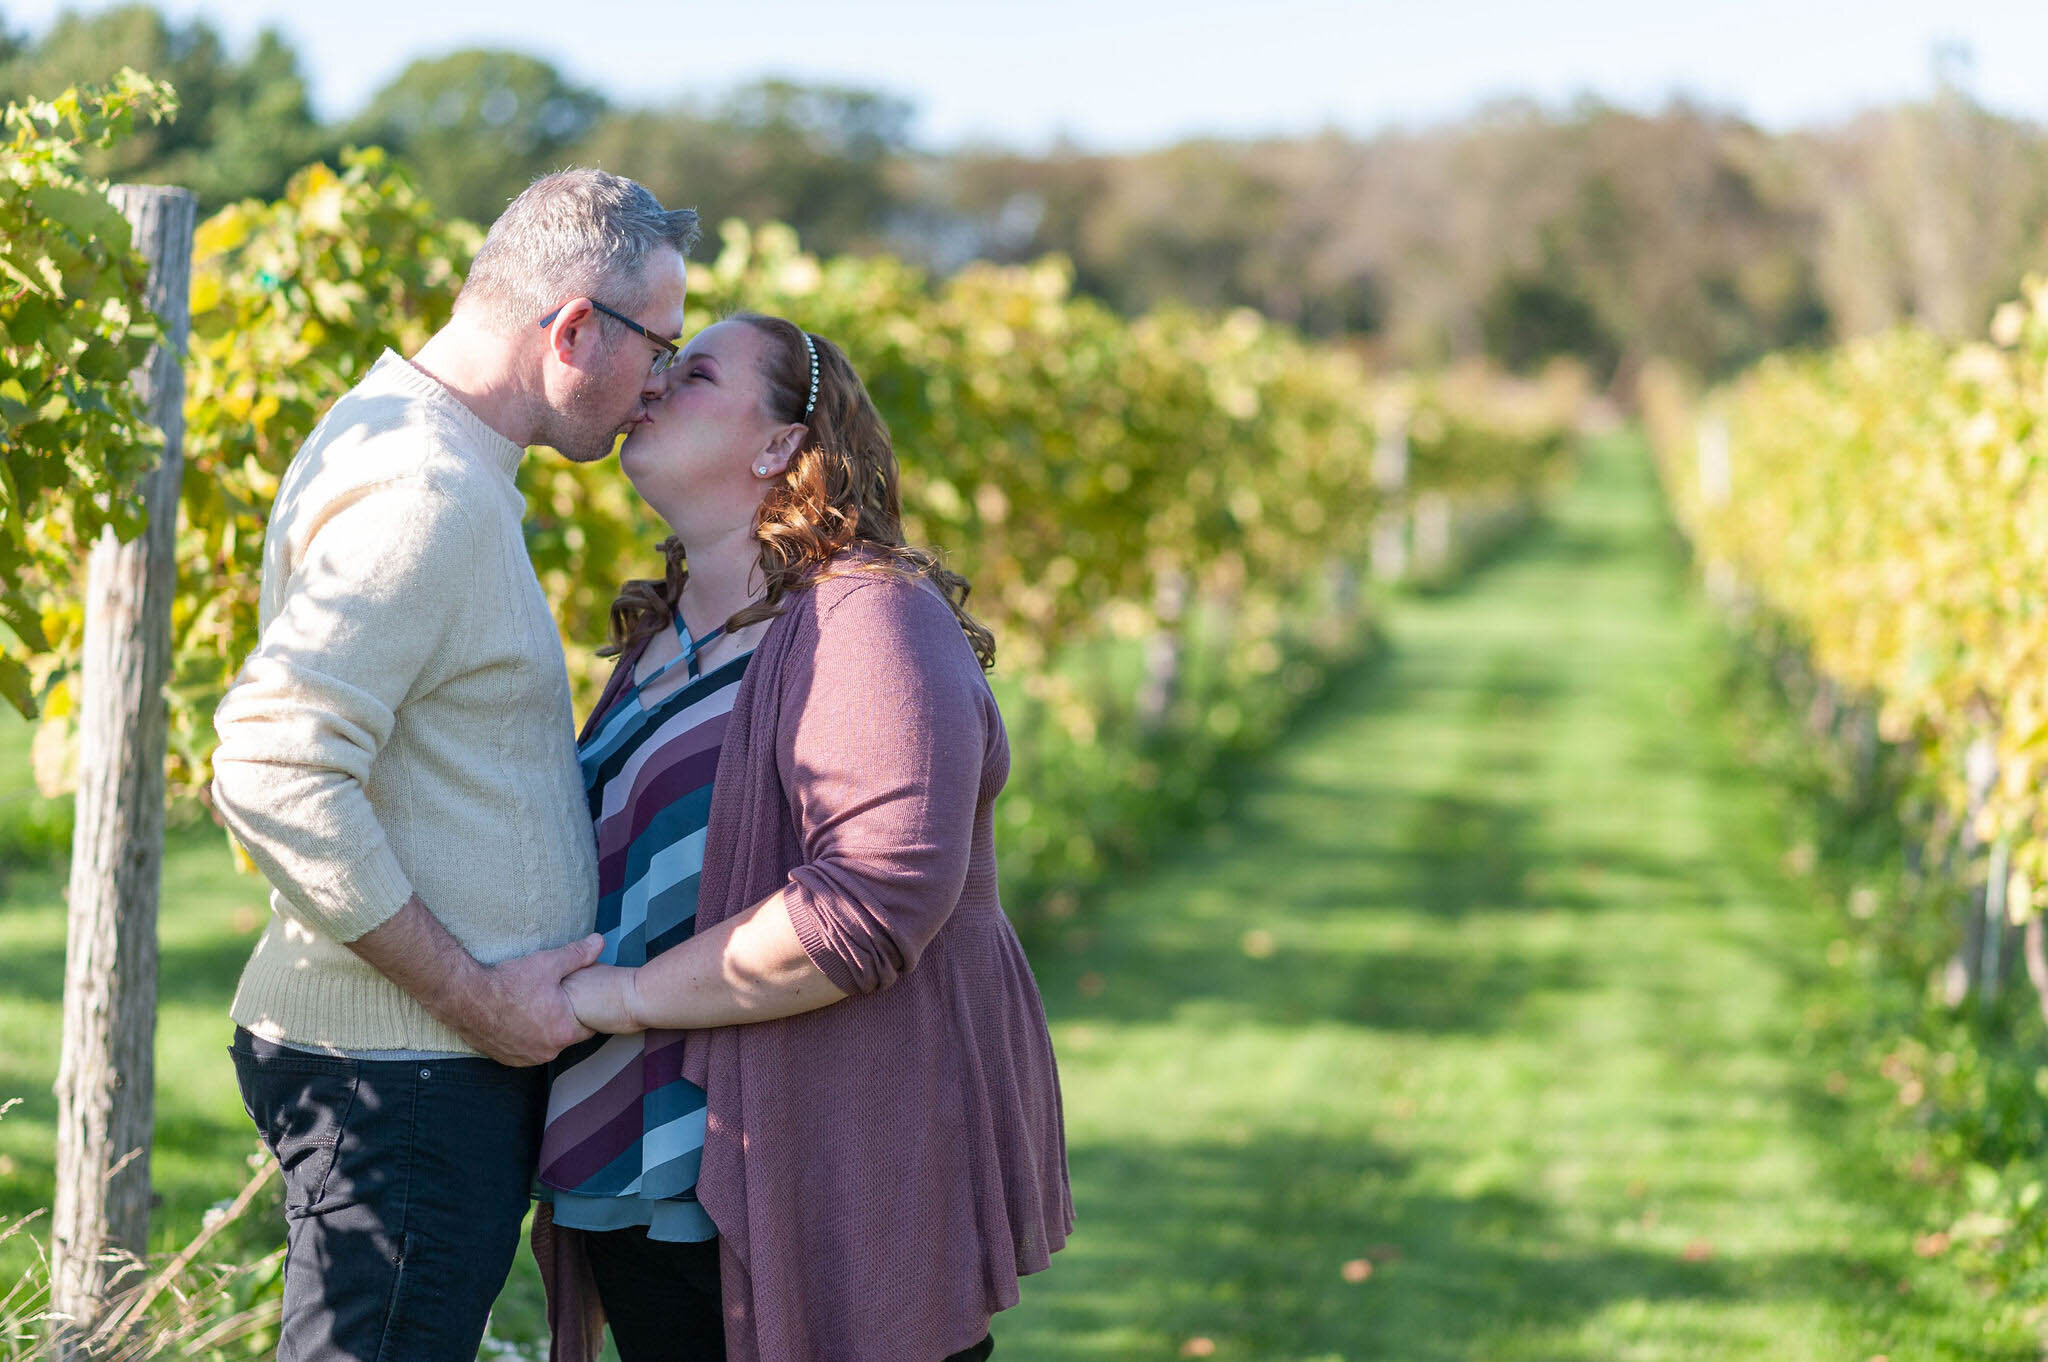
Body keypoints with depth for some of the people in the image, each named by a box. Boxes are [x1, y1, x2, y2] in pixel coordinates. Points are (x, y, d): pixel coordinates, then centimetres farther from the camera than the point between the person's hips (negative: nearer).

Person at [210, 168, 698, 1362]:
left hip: (455, 1050, 10)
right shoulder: (423, 495, -19)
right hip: (401, 1075, -10)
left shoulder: (424, 451, 16)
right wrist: (475, 994, -21)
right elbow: (271, 773, -27)